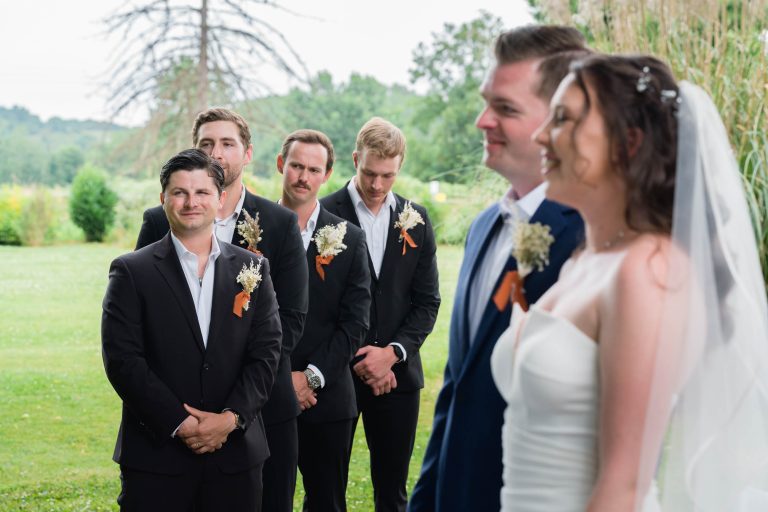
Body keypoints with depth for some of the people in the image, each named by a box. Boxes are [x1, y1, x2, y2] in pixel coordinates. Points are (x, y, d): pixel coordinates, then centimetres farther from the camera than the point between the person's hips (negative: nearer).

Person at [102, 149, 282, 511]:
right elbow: (122, 359, -7)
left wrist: (231, 418, -10)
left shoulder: (252, 268, 8)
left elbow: (266, 353, 3)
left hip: (235, 453, 2)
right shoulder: (132, 272, 0)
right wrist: (179, 423, -13)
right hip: (156, 455, -2)